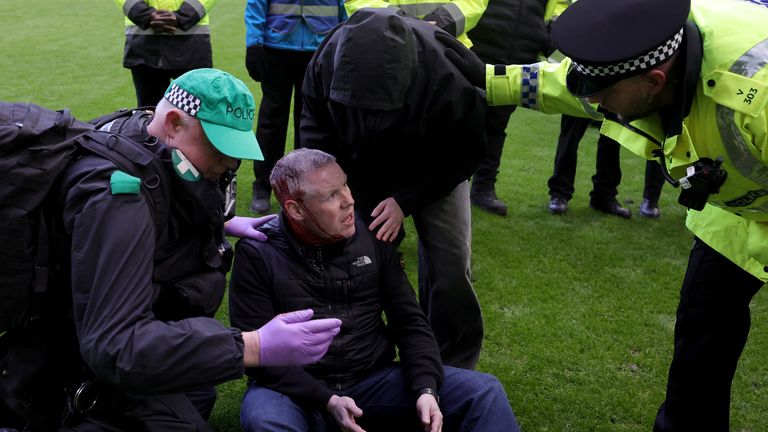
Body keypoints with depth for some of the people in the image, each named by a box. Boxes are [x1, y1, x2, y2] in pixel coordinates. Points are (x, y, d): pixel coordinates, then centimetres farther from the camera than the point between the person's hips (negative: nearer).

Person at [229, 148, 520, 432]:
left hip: (373, 380, 3)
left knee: (484, 393, -13)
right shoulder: (257, 253, -8)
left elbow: (410, 322, 4)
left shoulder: (371, 237, 1)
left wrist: (426, 389, -13)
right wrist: (326, 400, -22)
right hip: (296, 390, -2)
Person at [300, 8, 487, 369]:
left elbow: (463, 154, -21)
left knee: (450, 269, -8)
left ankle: (453, 370, 14)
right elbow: (316, 130, -10)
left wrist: (406, 200, -26)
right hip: (360, 166, 2)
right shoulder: (327, 60, -30)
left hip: (433, 171, -2)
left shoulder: (448, 76, -40)